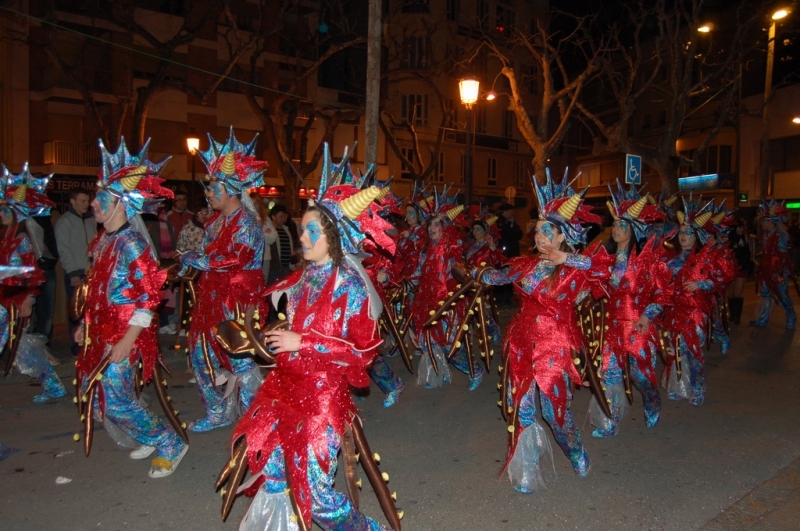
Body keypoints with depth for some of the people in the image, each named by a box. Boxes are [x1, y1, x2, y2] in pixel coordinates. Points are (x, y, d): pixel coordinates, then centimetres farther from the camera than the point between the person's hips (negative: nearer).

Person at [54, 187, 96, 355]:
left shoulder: (91, 220, 13)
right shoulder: (64, 222, -3)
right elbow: (64, 250, -8)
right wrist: (73, 273, -12)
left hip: (92, 272, 5)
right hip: (75, 273, -5)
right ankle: (77, 345, 10)